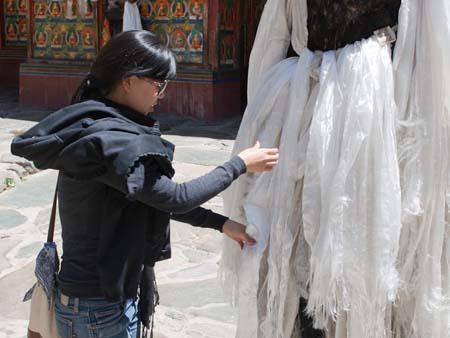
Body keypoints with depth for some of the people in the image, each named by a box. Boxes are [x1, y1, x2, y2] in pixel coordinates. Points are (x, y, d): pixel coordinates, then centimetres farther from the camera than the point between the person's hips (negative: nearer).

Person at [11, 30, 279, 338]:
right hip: (99, 309, -9)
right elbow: (176, 198, -19)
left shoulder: (96, 125, 5)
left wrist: (221, 224, 7)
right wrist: (239, 165, -8)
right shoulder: (109, 141, -24)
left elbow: (158, 198, 9)